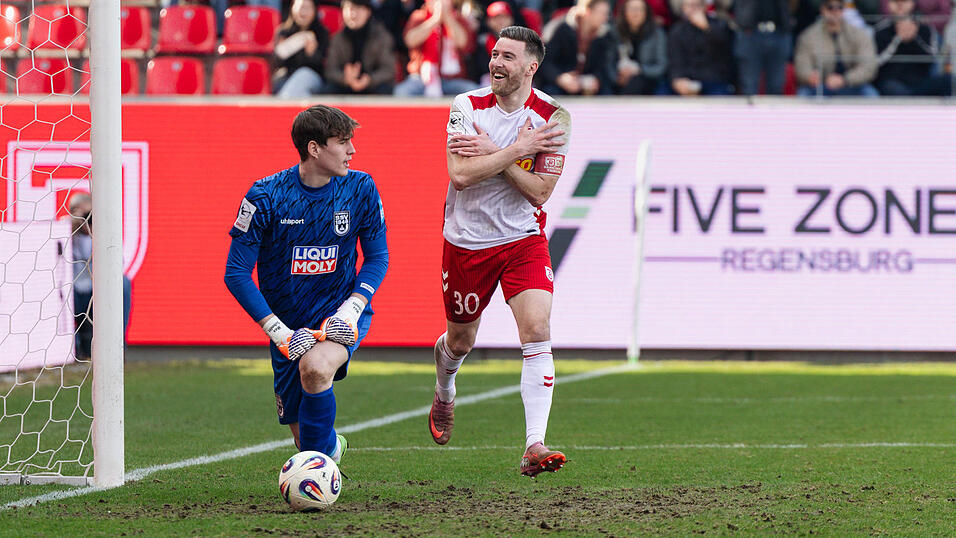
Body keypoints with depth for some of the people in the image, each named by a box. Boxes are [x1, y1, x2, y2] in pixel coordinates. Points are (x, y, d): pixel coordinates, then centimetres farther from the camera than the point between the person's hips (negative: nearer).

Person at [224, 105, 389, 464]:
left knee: (315, 367, -34)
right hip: (290, 323, 1)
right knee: (303, 434, 6)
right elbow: (237, 273, -10)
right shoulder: (266, 196, -13)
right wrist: (279, 333, -17)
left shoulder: (360, 189, -7)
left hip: (339, 314, -1)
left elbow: (377, 257, 4)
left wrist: (352, 309, -13)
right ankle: (331, 445, 43)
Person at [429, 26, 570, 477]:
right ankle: (444, 393, 53)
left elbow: (539, 190, -13)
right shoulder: (467, 106, -9)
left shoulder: (552, 116, -9)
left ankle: (534, 447, -25)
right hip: (466, 241, 1)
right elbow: (460, 173, -22)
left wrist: (493, 153, -19)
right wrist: (517, 149, -24)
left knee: (537, 333, -20)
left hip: (523, 240, -1)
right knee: (460, 341, 16)